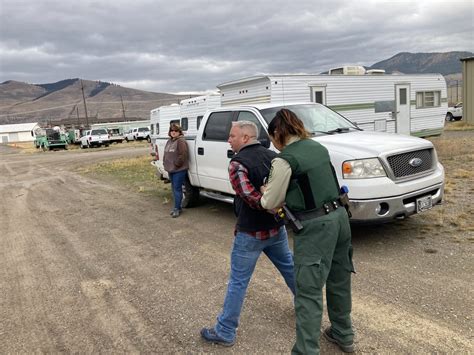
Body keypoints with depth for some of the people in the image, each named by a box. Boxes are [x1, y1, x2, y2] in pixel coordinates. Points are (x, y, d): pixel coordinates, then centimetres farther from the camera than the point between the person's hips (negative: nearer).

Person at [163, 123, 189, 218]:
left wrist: (176, 164, -18)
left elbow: (182, 155, -21)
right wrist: (165, 164, 10)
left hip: (179, 170, -9)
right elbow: (166, 154, 22)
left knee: (177, 189, -6)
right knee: (174, 189, 14)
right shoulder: (169, 141, 16)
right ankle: (177, 207, 23)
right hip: (170, 169, 9)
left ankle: (177, 209, -1)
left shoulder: (181, 141, -13)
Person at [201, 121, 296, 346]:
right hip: (276, 228, 7)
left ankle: (224, 332, 13)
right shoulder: (273, 156, 4)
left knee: (238, 282, 3)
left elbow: (251, 198, -26)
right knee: (289, 267, 25)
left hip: (250, 232, -6)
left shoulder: (238, 163, -17)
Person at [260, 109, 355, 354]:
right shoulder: (318, 147, 10)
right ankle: (343, 335, 41)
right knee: (339, 280, 22)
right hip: (339, 215, 8)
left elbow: (271, 203, -4)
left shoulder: (284, 160, -13)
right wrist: (281, 193, 19)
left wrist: (265, 194, 18)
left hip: (314, 225, -8)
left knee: (308, 293, -1)